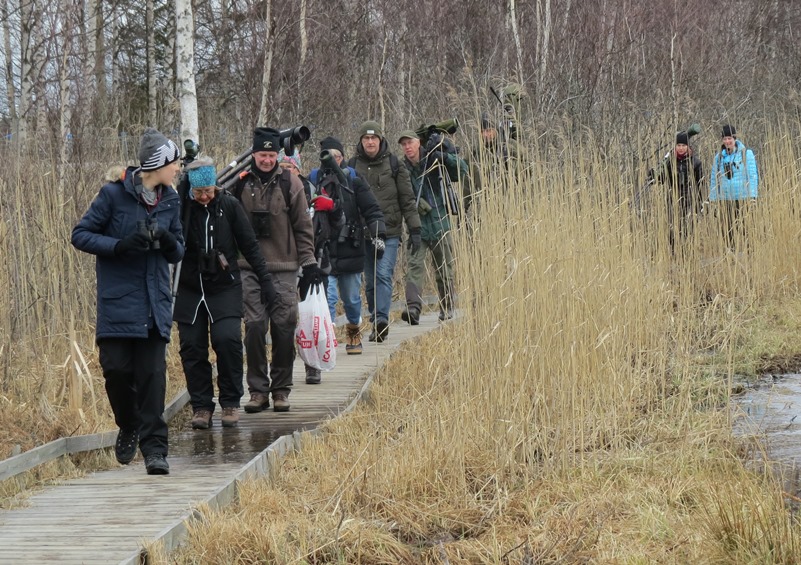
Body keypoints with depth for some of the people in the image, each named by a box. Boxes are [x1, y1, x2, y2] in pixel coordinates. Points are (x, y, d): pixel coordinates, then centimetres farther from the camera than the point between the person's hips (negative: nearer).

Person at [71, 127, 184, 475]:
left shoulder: (171, 201, 9)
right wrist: (119, 246, -18)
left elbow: (178, 254, 15)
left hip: (155, 303, 3)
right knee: (117, 369, -5)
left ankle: (154, 447, -2)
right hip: (117, 300, -3)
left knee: (153, 374, -4)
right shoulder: (113, 194, -6)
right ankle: (129, 428, 22)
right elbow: (81, 235, -3)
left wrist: (169, 243, -9)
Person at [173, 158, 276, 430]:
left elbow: (249, 245, 5)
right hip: (190, 289, 1)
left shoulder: (229, 206, -2)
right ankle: (201, 406, 10)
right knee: (192, 346, -2)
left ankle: (230, 402, 0)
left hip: (225, 288, -1)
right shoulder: (180, 207, -3)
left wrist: (266, 280, 3)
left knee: (227, 339, -16)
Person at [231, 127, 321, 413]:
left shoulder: (290, 183, 3)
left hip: (284, 268, 0)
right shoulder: (240, 183, 4)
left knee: (284, 328, 0)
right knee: (254, 327, -3)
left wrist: (308, 262, 2)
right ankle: (257, 389, 5)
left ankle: (281, 390, 11)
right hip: (249, 269, 0)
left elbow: (303, 226, 6)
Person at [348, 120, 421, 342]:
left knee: (384, 274, -16)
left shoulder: (394, 164, 3)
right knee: (370, 280, 6)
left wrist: (414, 230, 2)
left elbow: (407, 199, 5)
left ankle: (382, 319, -24)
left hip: (389, 232, -3)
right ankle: (377, 324, 14)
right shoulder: (353, 166, 7)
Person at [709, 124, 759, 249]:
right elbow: (714, 179, 17)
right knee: (726, 228, 2)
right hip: (724, 199, 4)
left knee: (742, 227, -7)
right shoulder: (719, 157, 11)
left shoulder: (746, 154, 1)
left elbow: (753, 175, -1)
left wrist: (752, 196, -7)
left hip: (742, 198, -4)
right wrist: (713, 199, 14)